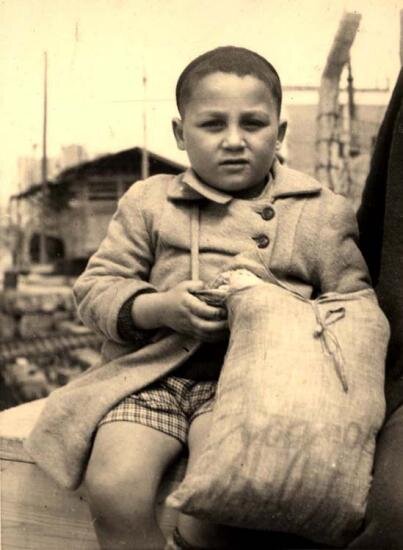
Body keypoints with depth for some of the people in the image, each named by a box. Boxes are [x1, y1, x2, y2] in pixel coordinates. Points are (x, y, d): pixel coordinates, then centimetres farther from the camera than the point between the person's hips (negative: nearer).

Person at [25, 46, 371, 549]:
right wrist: (160, 308, -11)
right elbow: (95, 288, 8)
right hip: (152, 376, 2)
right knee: (112, 486, -23)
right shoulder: (148, 201, 11)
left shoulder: (322, 212, 9)